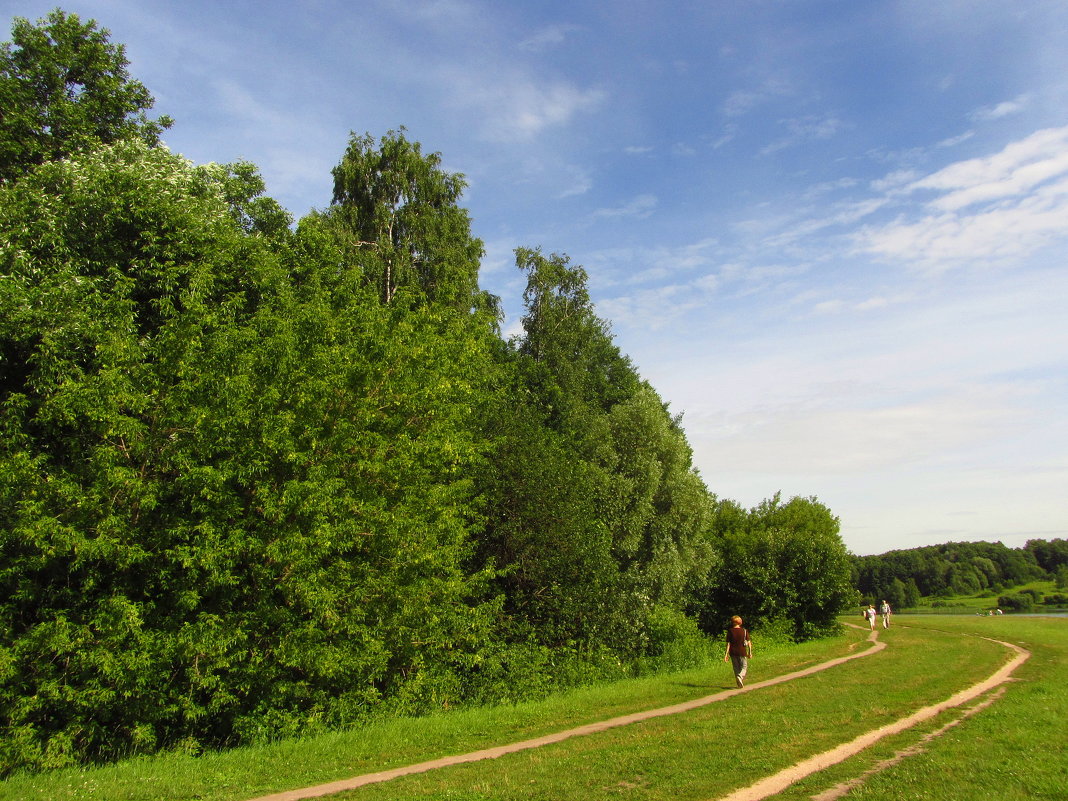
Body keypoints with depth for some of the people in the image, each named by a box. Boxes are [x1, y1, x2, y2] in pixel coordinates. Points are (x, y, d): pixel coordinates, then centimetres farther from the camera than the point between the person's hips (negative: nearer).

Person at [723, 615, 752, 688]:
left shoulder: (730, 631, -3)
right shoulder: (744, 631, -1)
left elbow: (728, 643, -5)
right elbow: (749, 642, -1)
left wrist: (726, 653, -4)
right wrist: (750, 652, 7)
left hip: (733, 652, 1)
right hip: (742, 652, -1)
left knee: (736, 668, 13)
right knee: (744, 667, 11)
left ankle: (739, 684, 15)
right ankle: (740, 677, -17)